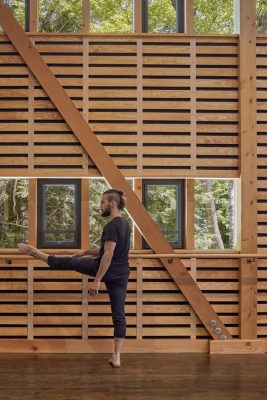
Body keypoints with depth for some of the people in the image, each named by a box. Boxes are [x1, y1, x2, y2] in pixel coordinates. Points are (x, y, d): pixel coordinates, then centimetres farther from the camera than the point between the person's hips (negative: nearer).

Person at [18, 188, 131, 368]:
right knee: (119, 314, 7)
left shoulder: (111, 226, -18)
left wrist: (97, 280, -21)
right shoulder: (125, 224, 12)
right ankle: (117, 357, 9)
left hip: (105, 269, -8)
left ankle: (34, 252, 32)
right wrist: (86, 252, 29)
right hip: (121, 274, 8)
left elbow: (108, 255, -23)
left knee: (68, 262, 13)